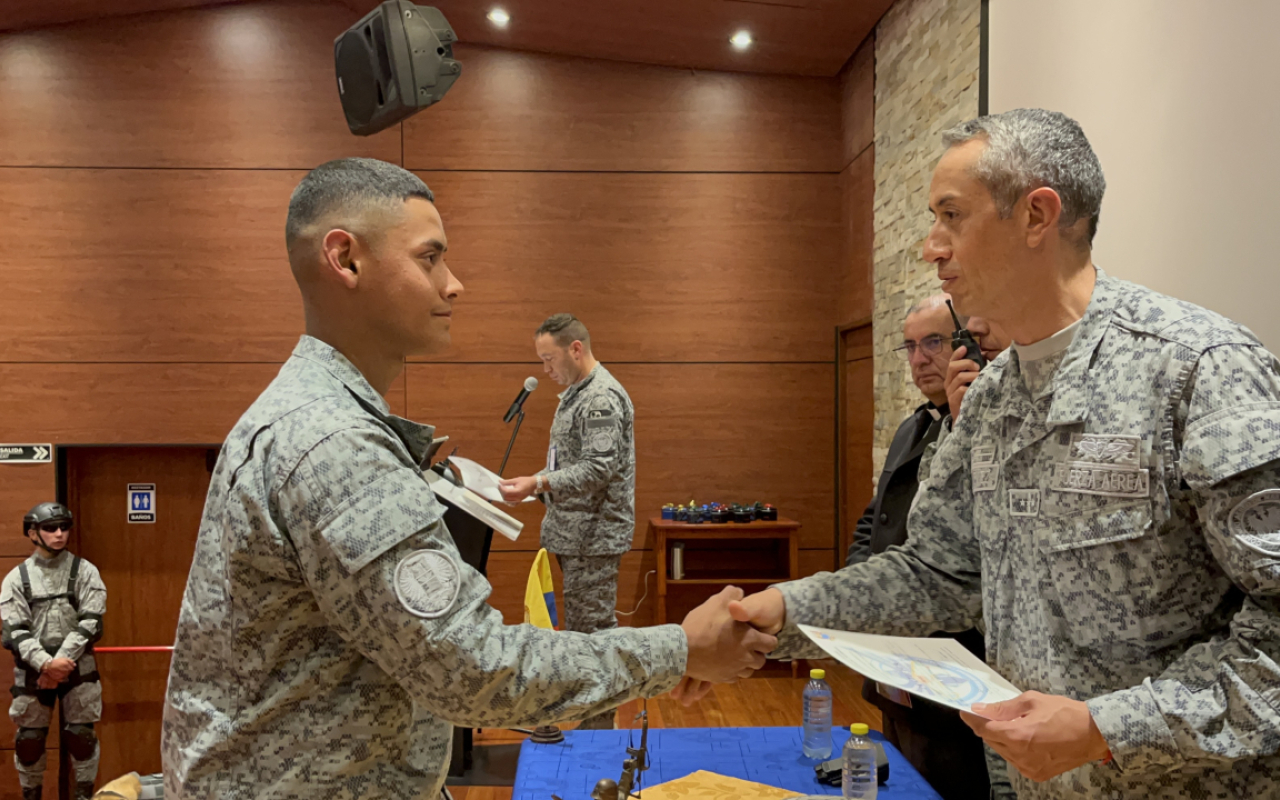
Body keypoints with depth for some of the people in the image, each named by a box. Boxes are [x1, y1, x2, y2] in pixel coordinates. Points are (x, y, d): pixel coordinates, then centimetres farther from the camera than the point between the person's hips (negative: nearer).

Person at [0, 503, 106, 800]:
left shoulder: (85, 571, 0)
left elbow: (90, 624, -6)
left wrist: (61, 662, -15)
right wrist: (45, 663, -18)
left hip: (78, 669, -1)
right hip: (32, 671, 1)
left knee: (81, 736, 3)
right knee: (29, 739, 8)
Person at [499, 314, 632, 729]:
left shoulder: (602, 397, -17)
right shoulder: (576, 392, 16)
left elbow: (599, 469, -24)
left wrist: (538, 483, -26)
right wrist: (533, 484, 11)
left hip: (594, 535, -10)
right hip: (574, 534, 10)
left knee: (593, 626, -4)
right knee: (578, 624, 16)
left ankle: (599, 727, 6)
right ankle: (579, 715, 26)